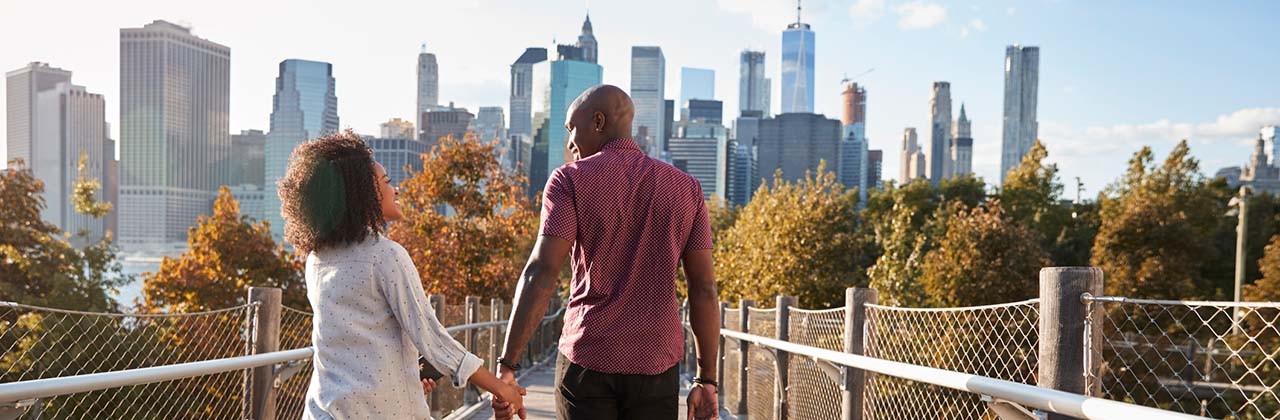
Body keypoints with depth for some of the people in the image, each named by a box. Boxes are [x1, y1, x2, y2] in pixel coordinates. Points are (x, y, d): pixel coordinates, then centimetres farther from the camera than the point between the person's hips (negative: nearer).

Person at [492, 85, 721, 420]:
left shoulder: (570, 180, -4)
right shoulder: (686, 188, 6)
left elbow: (541, 273, -15)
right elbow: (704, 290, 4)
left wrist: (506, 366, -14)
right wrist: (706, 380, 8)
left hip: (587, 361, -2)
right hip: (656, 367, 3)